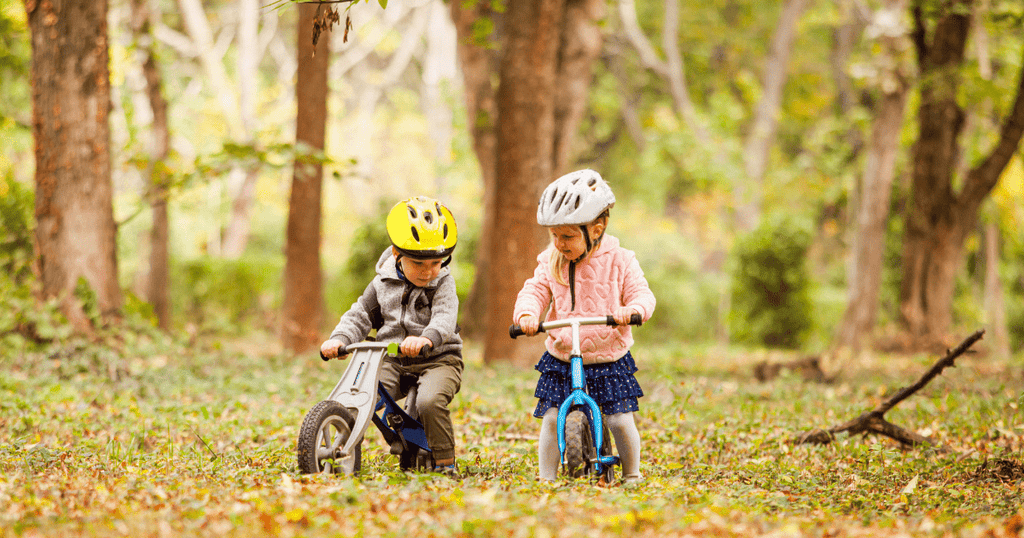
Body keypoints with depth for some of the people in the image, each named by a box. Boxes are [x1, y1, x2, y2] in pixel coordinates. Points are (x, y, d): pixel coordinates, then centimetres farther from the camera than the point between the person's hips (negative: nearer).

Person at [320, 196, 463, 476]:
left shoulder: (443, 284, -5)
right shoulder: (383, 283, 6)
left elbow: (445, 319, -23)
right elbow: (359, 316, 9)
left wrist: (426, 339, -46)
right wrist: (339, 339, -13)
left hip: (437, 359, -3)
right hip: (392, 361, 3)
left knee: (430, 401, -33)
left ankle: (445, 462, -15)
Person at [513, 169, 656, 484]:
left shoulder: (619, 261, -6)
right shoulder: (550, 262, 1)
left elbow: (641, 293, -8)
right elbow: (534, 291, -5)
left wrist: (632, 309, -32)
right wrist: (526, 314, -28)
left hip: (609, 359, -2)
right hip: (560, 359, 2)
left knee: (621, 421, -4)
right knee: (551, 418, -6)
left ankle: (632, 473, 20)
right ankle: (546, 477, 9)